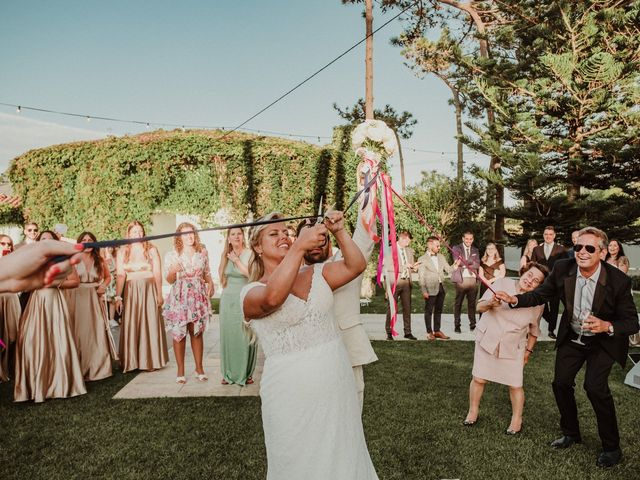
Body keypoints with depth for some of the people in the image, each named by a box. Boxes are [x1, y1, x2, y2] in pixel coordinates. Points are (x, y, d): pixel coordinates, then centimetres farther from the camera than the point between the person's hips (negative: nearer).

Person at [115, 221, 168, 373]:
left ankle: (151, 361, 11)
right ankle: (132, 362, 11)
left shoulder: (151, 250, 3)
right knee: (130, 326, 2)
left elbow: (158, 273, 0)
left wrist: (159, 294, -6)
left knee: (150, 325, 1)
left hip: (149, 290, -1)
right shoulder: (122, 252, 7)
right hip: (131, 291, 1)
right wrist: (118, 297, -7)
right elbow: (120, 275, 1)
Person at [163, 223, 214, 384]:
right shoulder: (172, 255, 2)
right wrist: (173, 271, -19)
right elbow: (169, 280, 2)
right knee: (179, 333, 1)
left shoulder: (202, 252, 8)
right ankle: (180, 371, 11)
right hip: (179, 298, -1)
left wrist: (211, 284, -3)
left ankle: (199, 368, 17)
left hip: (198, 297, 2)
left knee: (197, 332, 5)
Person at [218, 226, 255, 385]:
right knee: (228, 335, 6)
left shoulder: (250, 253, -3)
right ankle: (229, 373, 17)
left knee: (245, 335, -3)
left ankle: (246, 373, 9)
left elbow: (252, 274, -15)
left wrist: (237, 260, -12)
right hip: (227, 299, 4)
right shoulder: (226, 255, 11)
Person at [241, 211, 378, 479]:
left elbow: (355, 266, -2)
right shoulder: (252, 292, -7)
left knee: (342, 458, 17)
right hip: (293, 395, -4)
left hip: (337, 386, 4)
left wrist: (339, 231, -15)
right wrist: (299, 247, -37)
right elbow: (272, 298, -31)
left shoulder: (315, 274, 8)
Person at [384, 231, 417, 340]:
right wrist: (403, 266, -18)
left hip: (406, 282, 5)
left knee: (407, 307, 5)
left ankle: (408, 332, 12)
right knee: (392, 307, -2)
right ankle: (389, 332, 6)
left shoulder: (409, 250, 16)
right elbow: (388, 267, -12)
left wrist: (414, 267, -1)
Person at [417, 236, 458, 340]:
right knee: (429, 311, 3)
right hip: (431, 289, -6)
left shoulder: (441, 257, 12)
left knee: (438, 311, 13)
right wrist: (424, 291, -14)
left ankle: (437, 331, 23)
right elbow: (421, 277, -8)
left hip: (441, 288, 6)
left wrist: (455, 265, -9)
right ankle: (429, 332, 12)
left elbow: (448, 269, 11)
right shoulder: (422, 259, -6)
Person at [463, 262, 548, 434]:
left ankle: (517, 420, 26)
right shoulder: (502, 284, -12)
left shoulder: (537, 303, -7)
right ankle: (473, 412, 28)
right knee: (478, 379, 6)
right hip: (487, 340, 0)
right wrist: (490, 303, -32)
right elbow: (479, 307, -12)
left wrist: (528, 351, 11)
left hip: (513, 348, 0)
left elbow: (534, 330, 8)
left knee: (515, 385, 1)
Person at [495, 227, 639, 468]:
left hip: (604, 341, -4)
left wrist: (607, 326, -39)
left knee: (595, 386, -18)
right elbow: (540, 294, -6)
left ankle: (611, 447, 6)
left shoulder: (618, 280, -26)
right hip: (571, 337, 4)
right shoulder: (562, 268, -18)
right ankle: (571, 433, 30)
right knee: (561, 382, 4)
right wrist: (514, 299, -22)